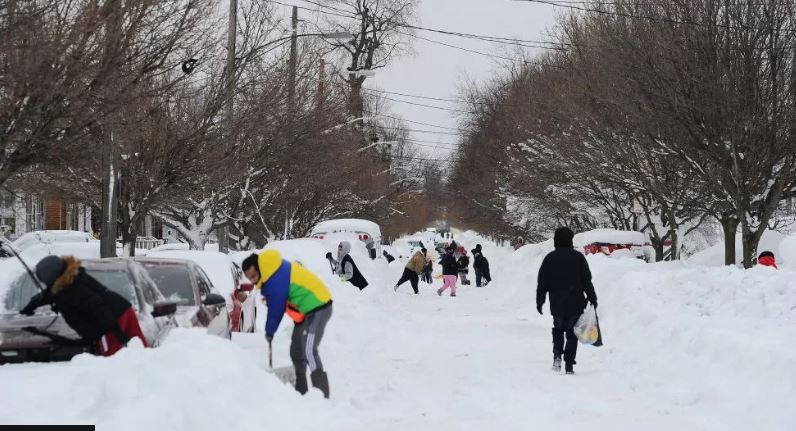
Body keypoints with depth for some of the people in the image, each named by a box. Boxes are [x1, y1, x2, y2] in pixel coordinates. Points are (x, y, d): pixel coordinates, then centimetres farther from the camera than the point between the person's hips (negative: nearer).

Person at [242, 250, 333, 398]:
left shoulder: (276, 280, -27)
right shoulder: (273, 271, 2)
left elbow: (276, 309, -17)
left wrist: (269, 331, -2)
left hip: (317, 308, -11)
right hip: (306, 310, 11)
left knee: (308, 351, -21)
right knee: (296, 351, 17)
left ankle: (322, 395, -25)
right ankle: (301, 391, 29)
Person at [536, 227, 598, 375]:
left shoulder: (550, 258, 0)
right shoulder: (578, 257, -4)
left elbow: (542, 282, 3)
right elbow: (587, 281, -2)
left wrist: (539, 301, 11)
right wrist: (592, 298, 7)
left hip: (556, 305, 1)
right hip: (575, 304, -1)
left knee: (558, 329, 21)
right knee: (572, 333, 6)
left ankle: (557, 355, -1)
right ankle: (569, 365, 1)